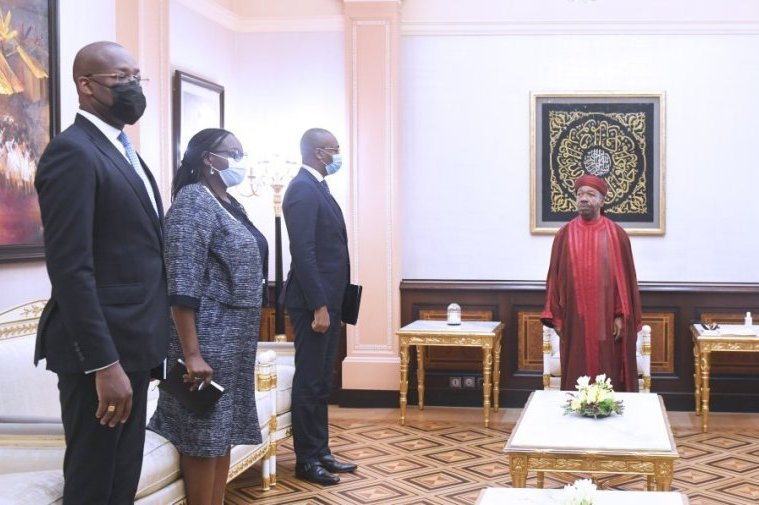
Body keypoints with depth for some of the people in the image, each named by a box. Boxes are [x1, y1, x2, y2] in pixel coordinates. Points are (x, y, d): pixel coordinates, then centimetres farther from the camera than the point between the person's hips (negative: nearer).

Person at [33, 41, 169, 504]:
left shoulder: (124, 151, 16)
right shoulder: (72, 152, -14)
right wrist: (104, 365, -24)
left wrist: (142, 347, 15)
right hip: (101, 351, -9)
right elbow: (71, 269, -21)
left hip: (131, 345, 9)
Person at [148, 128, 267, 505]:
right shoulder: (193, 201, -13)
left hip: (234, 340, 9)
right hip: (208, 340, -9)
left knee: (223, 430, 13)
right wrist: (192, 354, -24)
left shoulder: (229, 204, 14)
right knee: (203, 435, -1)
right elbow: (182, 287, -20)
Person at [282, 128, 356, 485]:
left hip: (328, 300, 10)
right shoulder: (302, 189, -15)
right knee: (308, 381, -2)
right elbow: (303, 251, -21)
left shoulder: (317, 188, 16)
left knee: (321, 381, 14)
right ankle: (306, 460, 7)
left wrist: (329, 303, 17)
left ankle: (320, 452, 23)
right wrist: (318, 306, -23)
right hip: (313, 302, -10)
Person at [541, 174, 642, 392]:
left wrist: (621, 316, -6)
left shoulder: (616, 234, -1)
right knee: (576, 377, 5)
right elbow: (555, 277, 6)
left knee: (609, 377, 3)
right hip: (575, 319, 1)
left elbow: (625, 277, -1)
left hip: (607, 319, -1)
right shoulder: (565, 235, 4)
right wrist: (556, 317, 2)